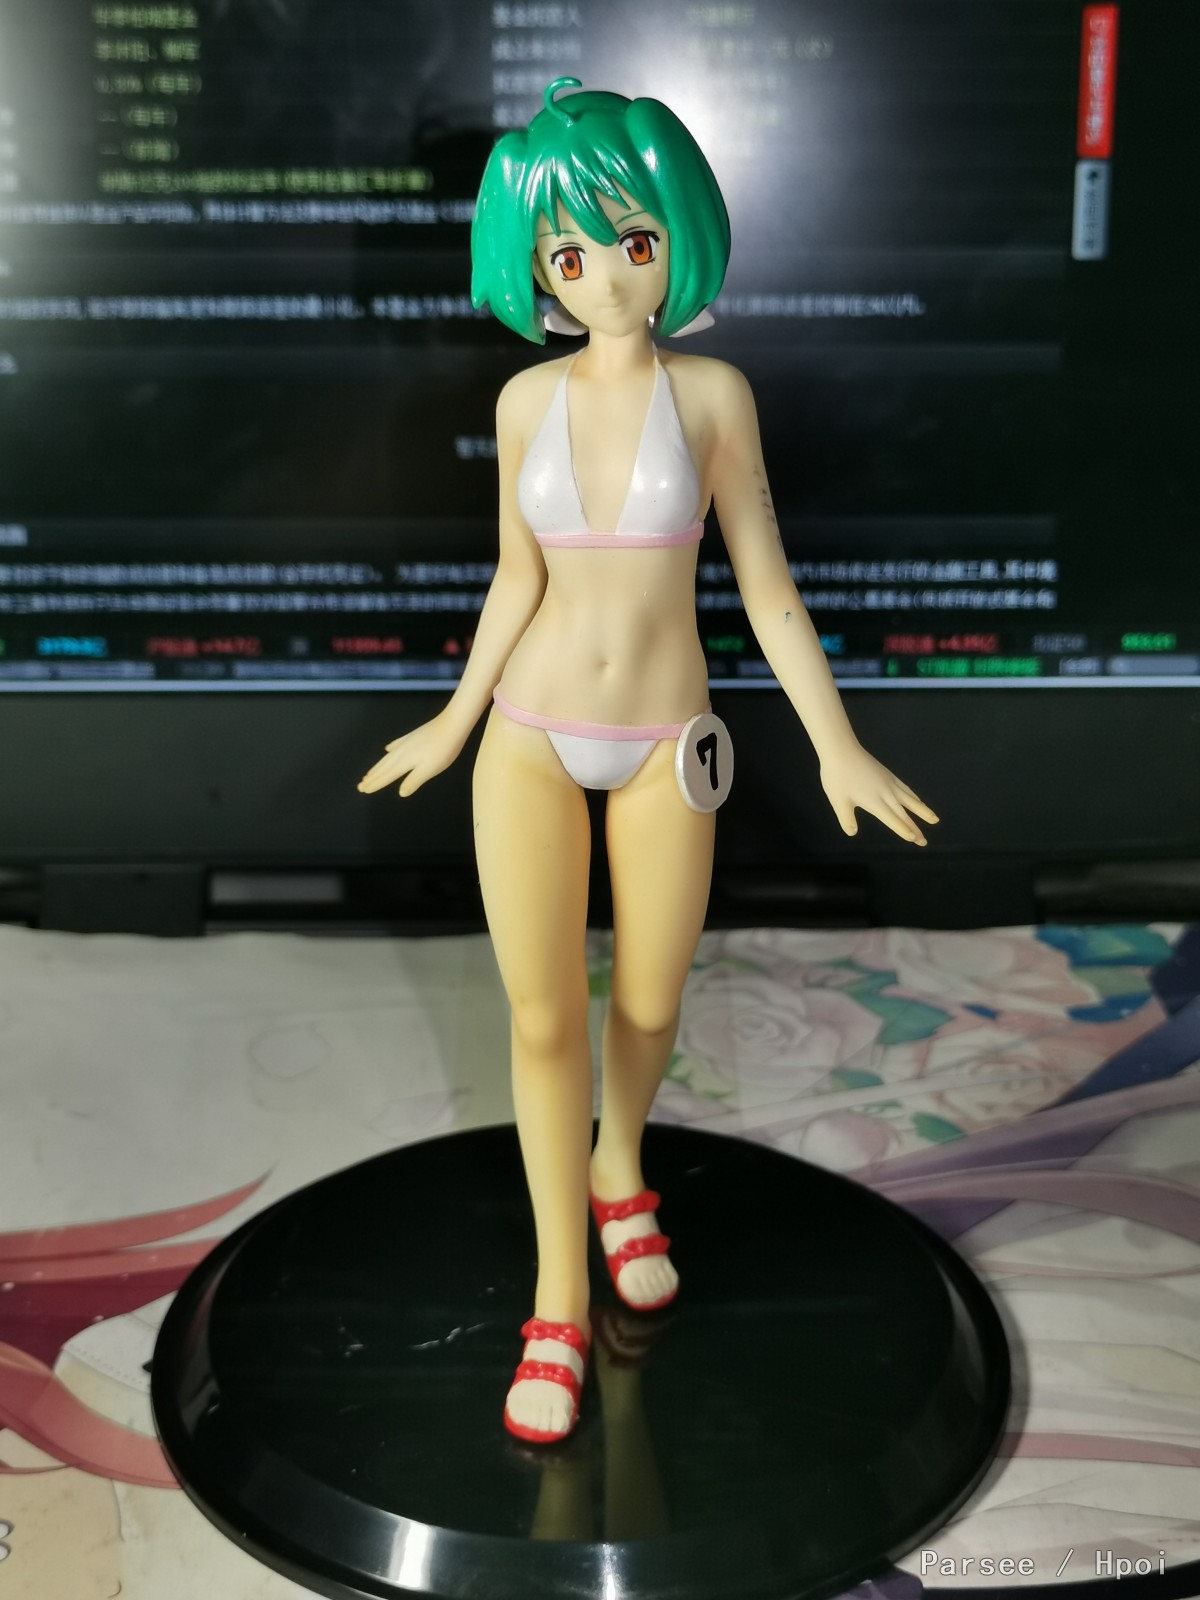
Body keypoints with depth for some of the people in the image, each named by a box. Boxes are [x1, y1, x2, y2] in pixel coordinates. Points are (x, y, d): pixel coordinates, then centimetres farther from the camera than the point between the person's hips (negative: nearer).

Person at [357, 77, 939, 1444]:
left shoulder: (714, 392, -7)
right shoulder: (528, 399, -2)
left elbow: (765, 584, -5)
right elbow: (516, 580, 6)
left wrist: (836, 748, -7)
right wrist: (453, 724, 9)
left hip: (664, 742, -1)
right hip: (532, 738, 1)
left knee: (647, 1003, 11)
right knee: (542, 1017, -1)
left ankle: (618, 1169, 45)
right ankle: (559, 1302, 15)